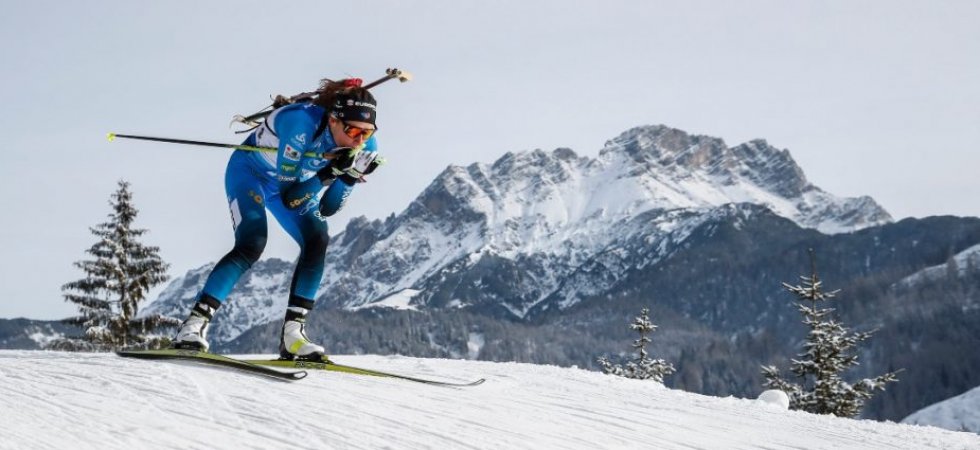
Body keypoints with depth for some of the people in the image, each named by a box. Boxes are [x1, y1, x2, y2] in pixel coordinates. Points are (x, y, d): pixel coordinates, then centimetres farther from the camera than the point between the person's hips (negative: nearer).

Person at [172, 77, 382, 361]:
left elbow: (326, 210, -16)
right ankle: (195, 324, -22)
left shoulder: (365, 148, -21)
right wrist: (330, 172, -47)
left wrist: (350, 177, -31)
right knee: (252, 245, -26)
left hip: (293, 180, 6)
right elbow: (289, 200, -37)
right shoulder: (302, 122, -39)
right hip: (250, 172, -6)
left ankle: (292, 335, -13)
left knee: (318, 242, -16)